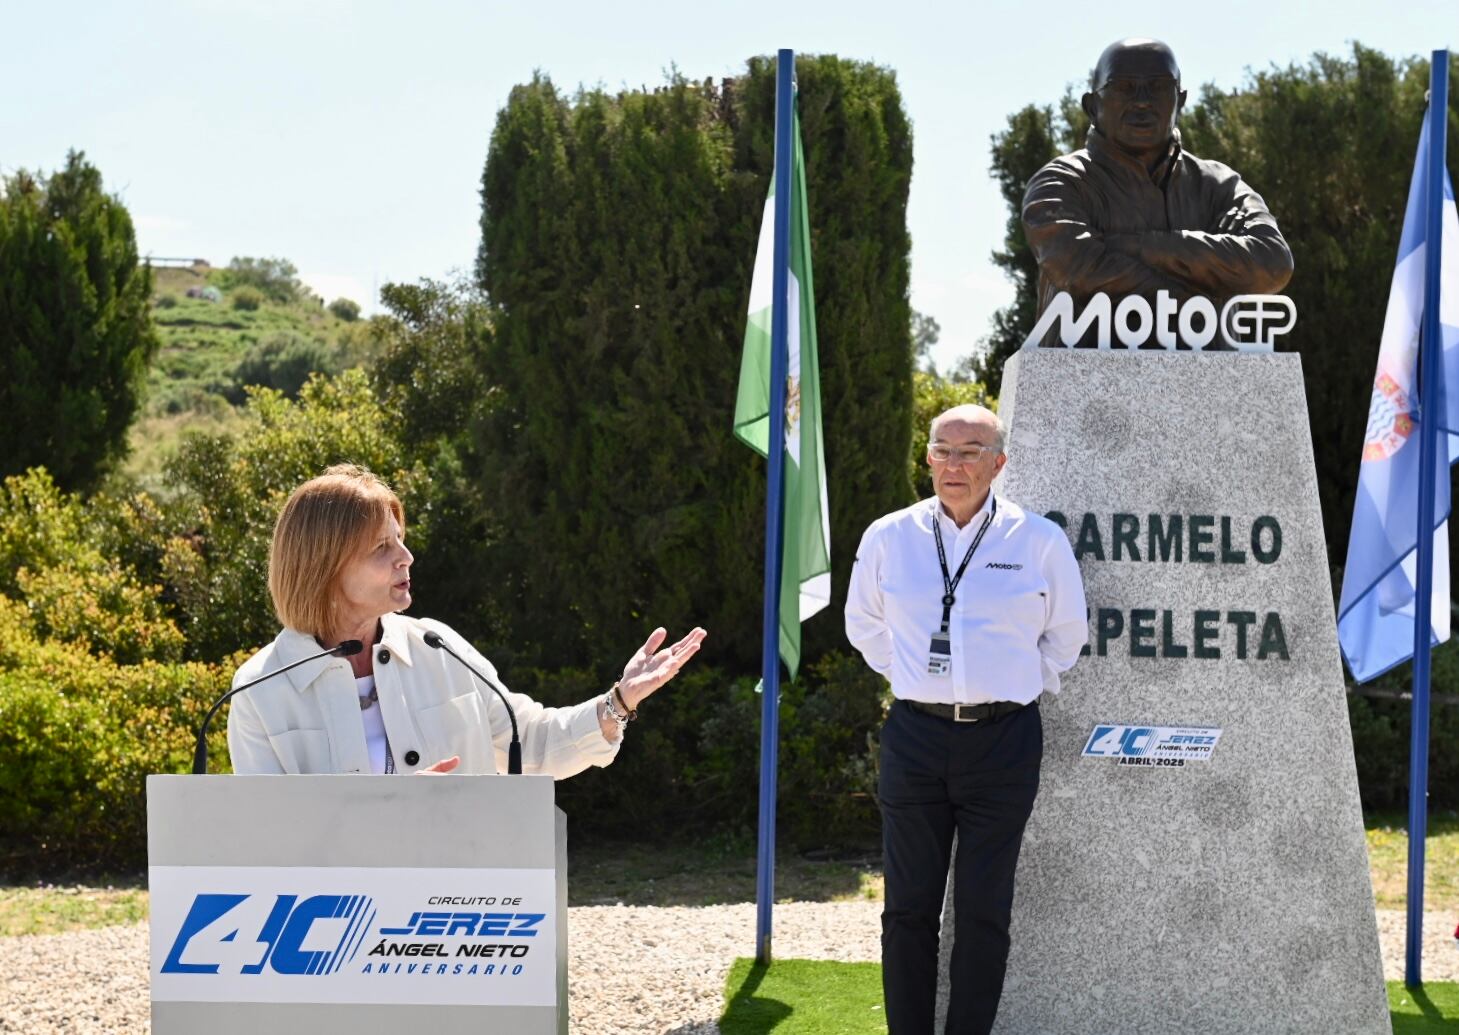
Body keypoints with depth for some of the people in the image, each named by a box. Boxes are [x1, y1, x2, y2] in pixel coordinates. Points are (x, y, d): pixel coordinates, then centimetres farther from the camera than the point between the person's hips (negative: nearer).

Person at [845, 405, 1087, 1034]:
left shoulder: (1040, 542, -2)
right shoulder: (889, 538, 2)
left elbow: (1066, 635, 13)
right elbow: (863, 625, 20)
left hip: (1003, 740, -1)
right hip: (914, 735, 1)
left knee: (983, 911, 3)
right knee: (909, 908, 5)